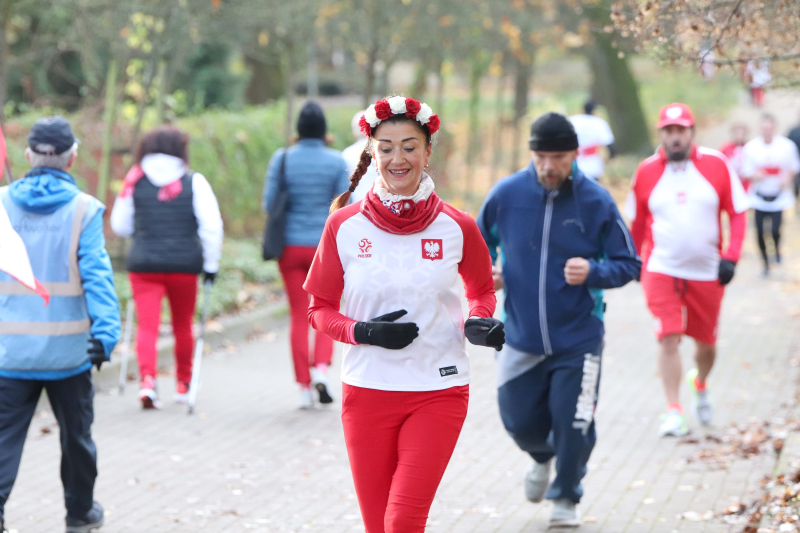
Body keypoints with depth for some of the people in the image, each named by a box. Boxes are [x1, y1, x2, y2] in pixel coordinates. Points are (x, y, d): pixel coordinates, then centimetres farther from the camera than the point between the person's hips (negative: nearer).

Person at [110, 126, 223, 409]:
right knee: (183, 326, 17)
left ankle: (147, 378, -25)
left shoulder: (135, 182, 3)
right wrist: (211, 263, 1)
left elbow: (119, 225, 12)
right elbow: (212, 225, -8)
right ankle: (183, 383, 28)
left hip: (144, 265, 0)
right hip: (184, 265, 0)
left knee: (147, 325, -4)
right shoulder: (194, 182, -2)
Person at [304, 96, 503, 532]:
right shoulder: (344, 226, -1)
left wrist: (478, 323, -5)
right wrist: (362, 331, -12)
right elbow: (319, 308, 7)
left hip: (438, 393, -1)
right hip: (367, 393, 1)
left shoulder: (456, 227, -1)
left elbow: (481, 288, 17)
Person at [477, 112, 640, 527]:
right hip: (521, 335, 2)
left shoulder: (596, 201, -9)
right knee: (520, 422, 8)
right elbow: (479, 241, 12)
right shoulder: (506, 194, -5)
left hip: (578, 339, -2)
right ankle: (542, 457, 45)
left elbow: (628, 264, -3)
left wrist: (593, 272, -21)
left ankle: (566, 497, 25)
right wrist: (484, 270, -8)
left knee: (573, 424, -1)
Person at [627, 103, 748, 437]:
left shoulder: (717, 165, -3)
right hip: (661, 270, -1)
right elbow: (637, 223, 12)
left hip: (707, 272, 1)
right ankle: (673, 411, -7)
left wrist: (731, 257, -8)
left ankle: (700, 385, 43)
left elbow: (738, 213, 2)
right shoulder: (646, 172, -1)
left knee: (706, 341, 12)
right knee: (669, 338, -13)